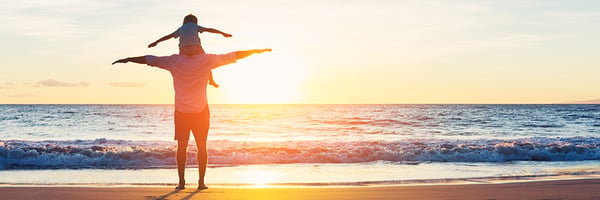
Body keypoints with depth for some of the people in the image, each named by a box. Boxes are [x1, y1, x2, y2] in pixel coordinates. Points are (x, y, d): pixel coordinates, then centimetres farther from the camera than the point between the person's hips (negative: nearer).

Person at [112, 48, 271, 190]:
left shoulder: (174, 61, -4)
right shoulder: (207, 60, -7)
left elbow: (150, 59, 3)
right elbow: (231, 57, -3)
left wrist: (127, 60, 16)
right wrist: (257, 51, 5)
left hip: (181, 111, 1)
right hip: (201, 110, -1)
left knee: (182, 146, 9)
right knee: (201, 146, 8)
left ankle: (181, 181, 6)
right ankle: (201, 182, 6)